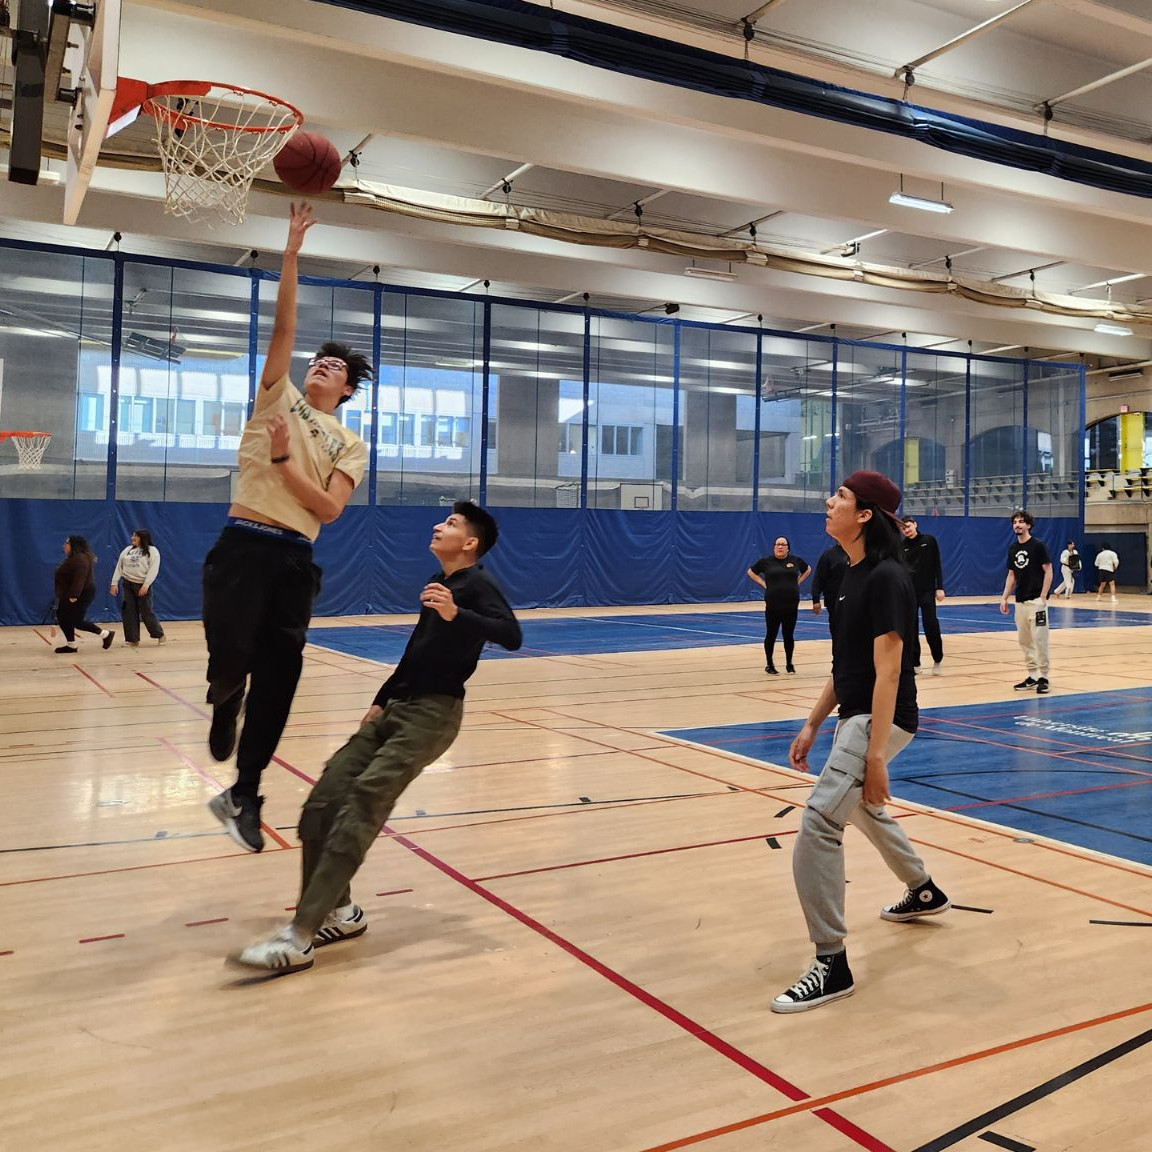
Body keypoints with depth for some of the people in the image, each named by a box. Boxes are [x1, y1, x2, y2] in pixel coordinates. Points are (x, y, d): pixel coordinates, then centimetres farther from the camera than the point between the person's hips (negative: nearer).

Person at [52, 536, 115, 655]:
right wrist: (69, 595, 23)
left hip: (80, 596, -11)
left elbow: (79, 578, -30)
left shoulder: (80, 559, -21)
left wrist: (74, 595, -33)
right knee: (62, 616, 9)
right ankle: (71, 645, 15)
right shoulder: (73, 558, 14)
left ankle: (105, 634, 1)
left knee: (77, 621, -9)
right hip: (69, 595, 11)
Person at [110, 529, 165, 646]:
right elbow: (119, 567, 13)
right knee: (129, 612, 2)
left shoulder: (152, 551, -2)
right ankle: (133, 639, 8)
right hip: (128, 584, 5)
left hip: (143, 585, -5)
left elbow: (153, 569, -10)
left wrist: (146, 585, -19)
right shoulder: (127, 550, 13)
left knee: (146, 612, -2)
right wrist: (114, 583, 5)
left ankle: (159, 634, 16)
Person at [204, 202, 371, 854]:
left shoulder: (351, 445, 11)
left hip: (295, 558, 1)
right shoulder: (279, 397, 11)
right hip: (245, 545, -1)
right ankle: (224, 705, 25)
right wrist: (292, 254, -5)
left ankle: (242, 796, 16)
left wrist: (283, 459, -11)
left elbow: (330, 509, -3)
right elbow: (284, 329, -1)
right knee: (231, 660, -15)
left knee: (277, 679, 2)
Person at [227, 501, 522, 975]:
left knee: (359, 810, -19)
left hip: (431, 714, -9)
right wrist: (381, 700, 25)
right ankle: (340, 911, 15)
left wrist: (457, 615, -37)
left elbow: (511, 635, -24)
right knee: (322, 803, 0)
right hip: (397, 709, 9)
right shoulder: (438, 583, 20)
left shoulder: (477, 585, -6)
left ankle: (298, 939, -19)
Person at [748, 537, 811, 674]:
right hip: (773, 606, -1)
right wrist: (764, 584, 1)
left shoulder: (795, 560, 5)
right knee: (771, 635, 4)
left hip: (791, 605, 2)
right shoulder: (766, 561, 0)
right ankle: (769, 665, 14)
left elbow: (807, 570, 22)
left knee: (789, 635, 8)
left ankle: (789, 664, 21)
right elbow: (751, 572, 12)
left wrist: (797, 582, 9)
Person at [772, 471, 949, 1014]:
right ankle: (924, 892, 54)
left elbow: (888, 672, -22)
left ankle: (832, 965, -7)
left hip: (881, 720, -10)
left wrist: (875, 754, -23)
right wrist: (813, 723, 14)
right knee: (863, 809, 29)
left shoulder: (885, 578, -19)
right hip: (853, 717, 10)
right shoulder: (852, 575, 9)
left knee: (818, 823, -17)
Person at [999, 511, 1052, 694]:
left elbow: (1048, 571, -8)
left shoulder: (1037, 546, -7)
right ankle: (1033, 676, 15)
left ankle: (1043, 677, 1)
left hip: (1036, 601, -7)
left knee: (1039, 639, -6)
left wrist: (1043, 597, -14)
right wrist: (1004, 598, 10)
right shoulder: (1013, 549, 11)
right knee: (1024, 641, 8)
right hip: (1020, 601, 7)